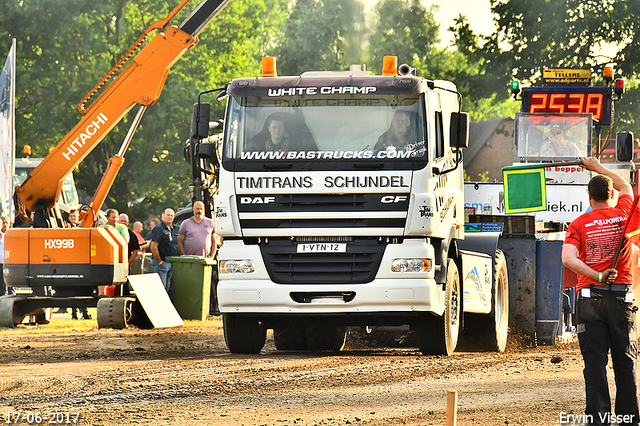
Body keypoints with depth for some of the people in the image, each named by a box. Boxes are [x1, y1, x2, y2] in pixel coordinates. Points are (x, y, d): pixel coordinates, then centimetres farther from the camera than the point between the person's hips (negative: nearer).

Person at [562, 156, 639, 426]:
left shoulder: (579, 225, -1)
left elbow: (568, 259, -17)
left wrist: (597, 277, -19)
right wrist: (599, 168, 35)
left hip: (590, 296, -1)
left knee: (594, 361, -1)